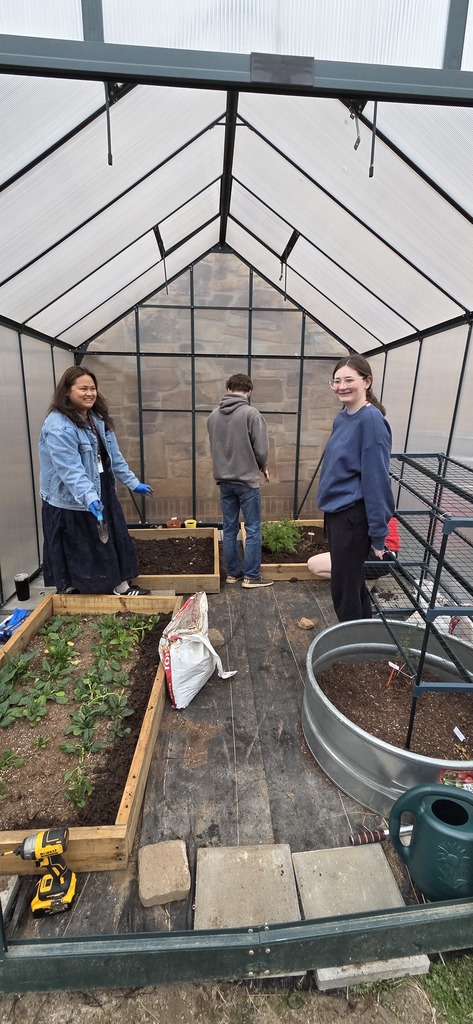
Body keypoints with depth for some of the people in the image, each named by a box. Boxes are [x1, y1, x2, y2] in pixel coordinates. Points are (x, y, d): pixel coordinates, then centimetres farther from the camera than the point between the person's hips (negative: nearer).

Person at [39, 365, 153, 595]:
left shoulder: (98, 419, 7)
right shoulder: (58, 426, -21)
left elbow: (114, 455, 10)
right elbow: (70, 470, -30)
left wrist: (132, 482, 9)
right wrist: (89, 497, -42)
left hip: (103, 494, 8)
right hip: (71, 502, -8)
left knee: (114, 541, 15)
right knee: (75, 552, 6)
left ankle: (121, 586, 30)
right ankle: (71, 592, 27)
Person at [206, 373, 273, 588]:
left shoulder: (213, 415, 4)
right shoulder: (251, 413, -13)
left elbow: (213, 447, 8)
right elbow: (261, 449, -13)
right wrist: (263, 467, 7)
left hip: (224, 480, 5)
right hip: (247, 480, -5)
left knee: (230, 529, 13)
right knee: (253, 530, 5)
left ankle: (233, 572, 22)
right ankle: (251, 576, 11)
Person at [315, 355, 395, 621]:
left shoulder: (371, 419, -17)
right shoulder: (342, 418, 7)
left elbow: (376, 478, -19)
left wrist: (378, 533, -18)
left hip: (354, 517, -8)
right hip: (335, 511, 8)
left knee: (344, 588, 3)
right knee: (352, 581, 20)